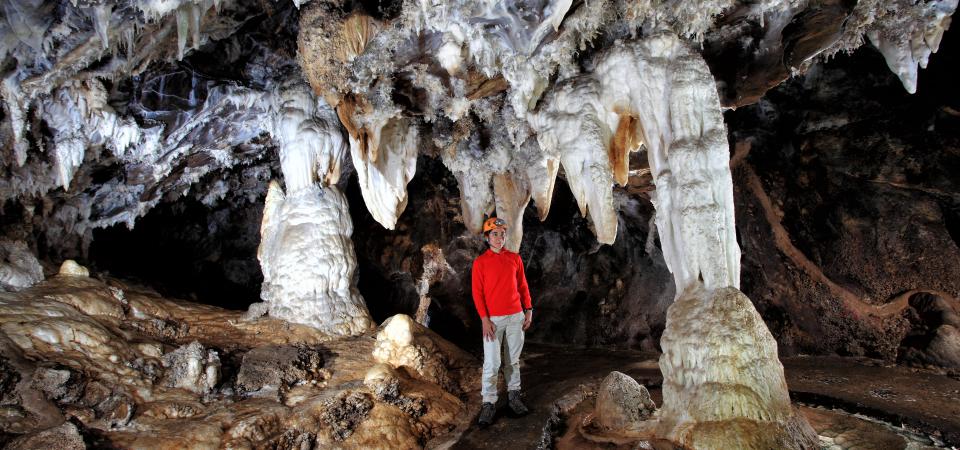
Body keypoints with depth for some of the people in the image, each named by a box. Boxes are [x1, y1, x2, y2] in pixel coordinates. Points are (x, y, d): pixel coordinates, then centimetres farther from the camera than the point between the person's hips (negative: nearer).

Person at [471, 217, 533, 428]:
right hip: (493, 319, -3)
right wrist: (484, 319, -11)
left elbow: (523, 286, 11)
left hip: (516, 316, 3)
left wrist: (528, 310, 5)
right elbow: (477, 292, -5)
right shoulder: (480, 262, -2)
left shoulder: (515, 258, 7)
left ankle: (513, 395, 23)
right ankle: (489, 403, 5)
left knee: (513, 360, 11)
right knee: (492, 363, -3)